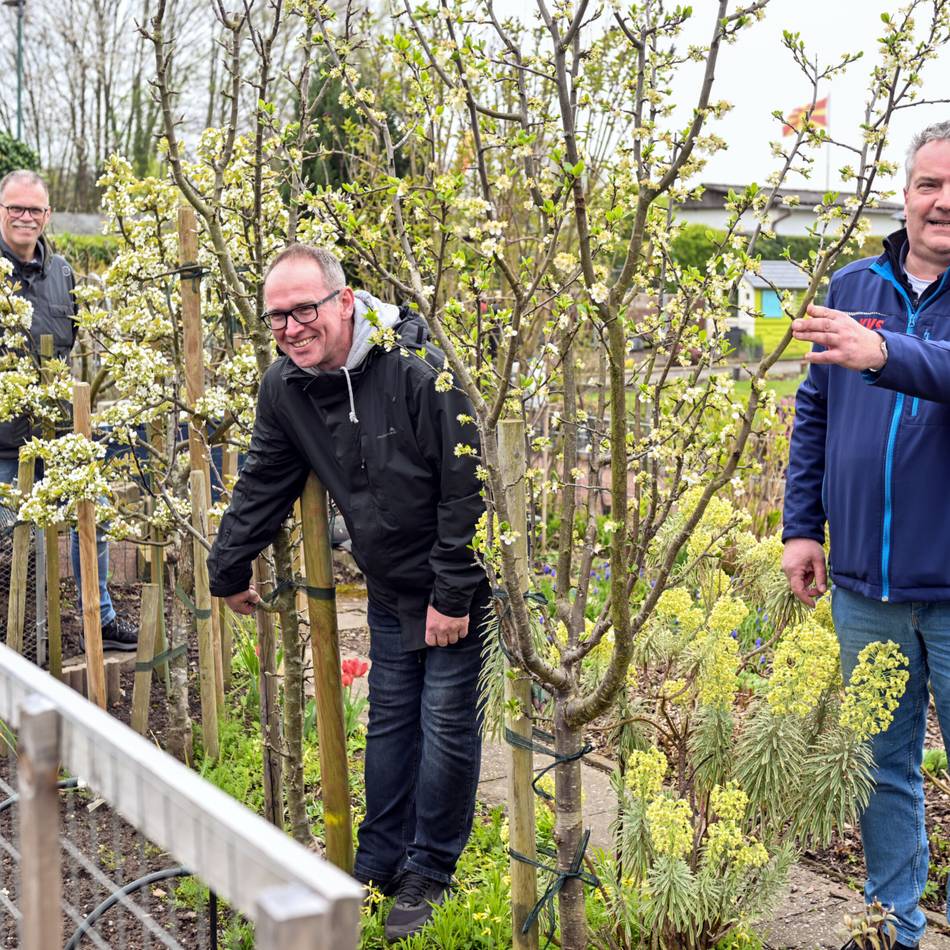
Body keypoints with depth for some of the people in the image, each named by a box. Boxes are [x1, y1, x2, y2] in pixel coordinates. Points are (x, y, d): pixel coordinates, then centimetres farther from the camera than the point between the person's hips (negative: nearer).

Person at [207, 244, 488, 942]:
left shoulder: (419, 372, -26)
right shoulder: (285, 387, -4)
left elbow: (467, 490, -23)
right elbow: (264, 484, 10)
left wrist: (453, 593, -21)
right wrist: (230, 569, 16)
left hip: (458, 582, -6)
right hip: (389, 588, 6)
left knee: (447, 723, 1)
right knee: (390, 721, 13)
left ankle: (429, 873, 18)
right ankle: (379, 865, 27)